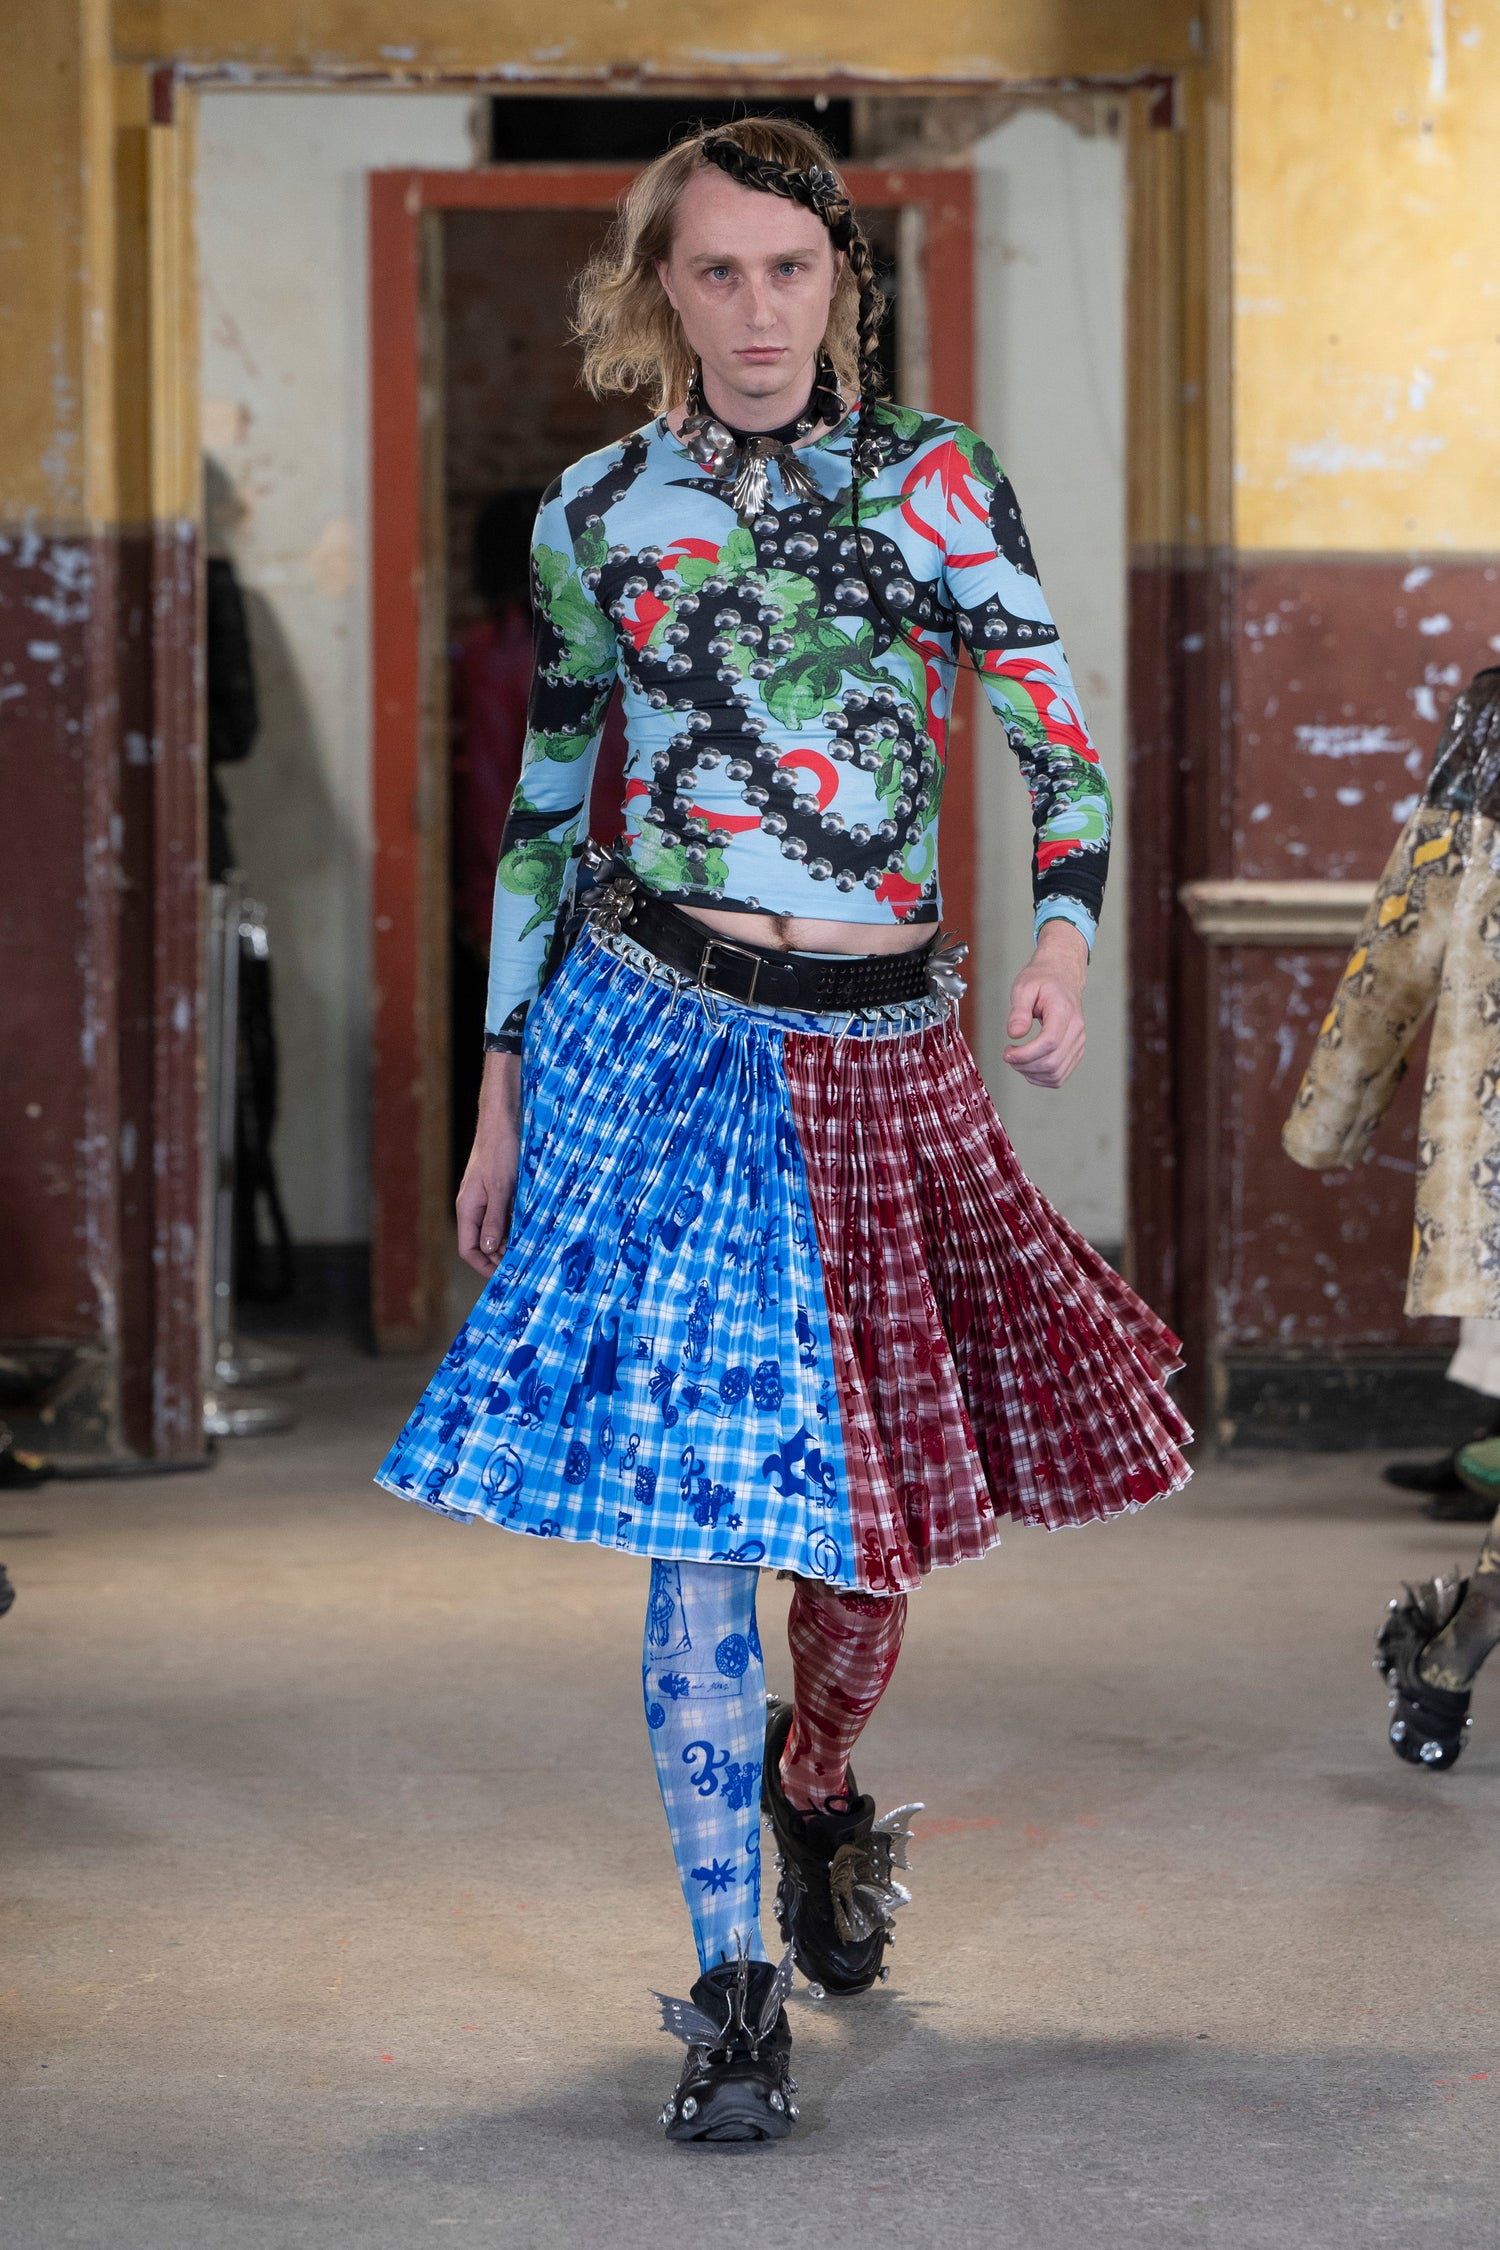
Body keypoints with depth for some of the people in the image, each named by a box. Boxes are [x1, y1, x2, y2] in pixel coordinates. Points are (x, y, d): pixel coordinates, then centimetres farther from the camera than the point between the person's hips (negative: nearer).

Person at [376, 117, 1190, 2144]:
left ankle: (817, 1787, 39)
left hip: (883, 1048, 1)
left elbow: (1061, 741, 1)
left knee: (878, 1486, 7)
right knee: (699, 1502, -6)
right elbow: (543, 812, 12)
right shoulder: (596, 516, 6)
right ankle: (732, 1981, 0)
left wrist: (1061, 943, -18)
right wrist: (503, 1087, 10)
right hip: (657, 1025, -1)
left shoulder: (937, 480, 4)